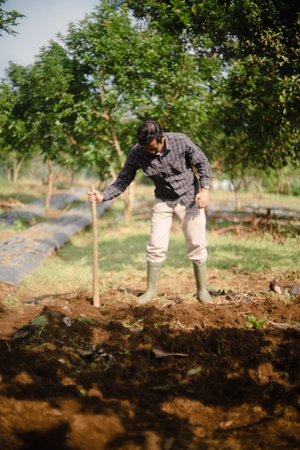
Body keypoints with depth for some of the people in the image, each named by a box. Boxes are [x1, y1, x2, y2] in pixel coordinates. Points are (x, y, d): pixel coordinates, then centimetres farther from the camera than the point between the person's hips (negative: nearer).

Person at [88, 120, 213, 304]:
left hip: (190, 197, -1)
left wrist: (205, 188, -18)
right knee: (156, 246, -4)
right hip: (163, 201, 1)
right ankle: (151, 289, 12)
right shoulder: (137, 153, -18)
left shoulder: (181, 141, -22)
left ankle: (202, 290, 12)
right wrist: (103, 196, -24)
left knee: (197, 245, -1)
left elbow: (202, 162, -6)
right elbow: (123, 181, -8)